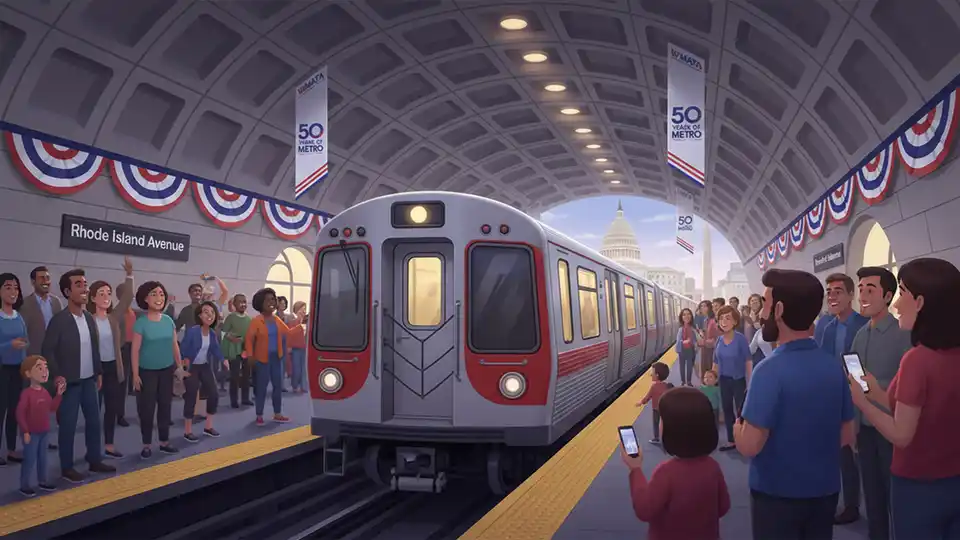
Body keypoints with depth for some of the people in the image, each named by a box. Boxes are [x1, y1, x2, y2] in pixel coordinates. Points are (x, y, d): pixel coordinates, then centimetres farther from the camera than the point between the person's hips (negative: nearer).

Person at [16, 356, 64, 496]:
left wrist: (59, 394, 1)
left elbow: (52, 408, 11)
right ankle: (24, 486, 11)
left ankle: (42, 481, 31)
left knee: (42, 457, 17)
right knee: (29, 460, 0)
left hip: (44, 432, 8)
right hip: (32, 433, -7)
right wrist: (25, 432, -21)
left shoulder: (45, 392, 3)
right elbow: (20, 413, -21)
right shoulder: (27, 394, -21)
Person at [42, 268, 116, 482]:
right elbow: (47, 350, -12)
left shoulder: (89, 318, 5)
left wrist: (99, 372, 13)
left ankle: (95, 460, 24)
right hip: (69, 382, -6)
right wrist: (57, 375, -18)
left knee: (94, 421, 12)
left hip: (89, 380, 6)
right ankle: (67, 468, 13)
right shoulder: (59, 320, -14)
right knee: (68, 425, 2)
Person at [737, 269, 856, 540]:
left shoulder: (770, 370, -24)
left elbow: (750, 446, -25)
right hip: (825, 490, 6)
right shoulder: (835, 367, -4)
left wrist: (738, 429, -4)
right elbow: (847, 435, 6)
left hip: (777, 494, -5)